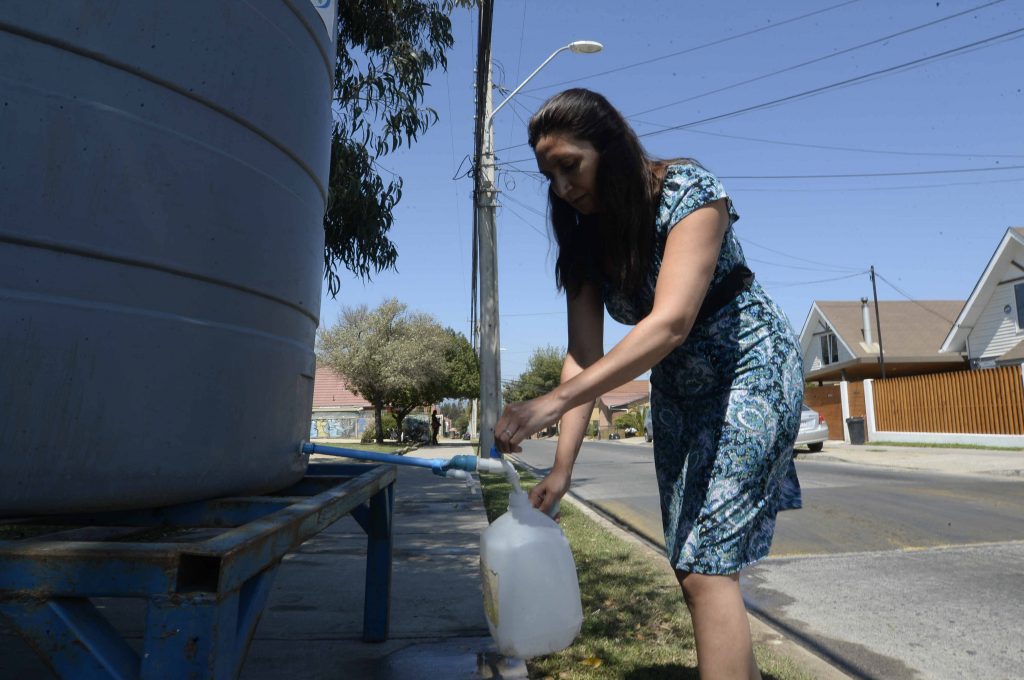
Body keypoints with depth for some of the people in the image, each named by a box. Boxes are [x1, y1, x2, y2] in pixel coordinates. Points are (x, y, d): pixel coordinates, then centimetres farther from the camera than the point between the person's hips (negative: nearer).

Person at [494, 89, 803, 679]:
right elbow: (585, 354, -10)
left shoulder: (689, 190, -22)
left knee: (706, 564, -14)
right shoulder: (586, 237, -4)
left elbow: (671, 321, -34)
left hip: (750, 371, -6)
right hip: (677, 388, 7)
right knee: (695, 561, 10)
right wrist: (562, 466, -19)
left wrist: (553, 402, -43)